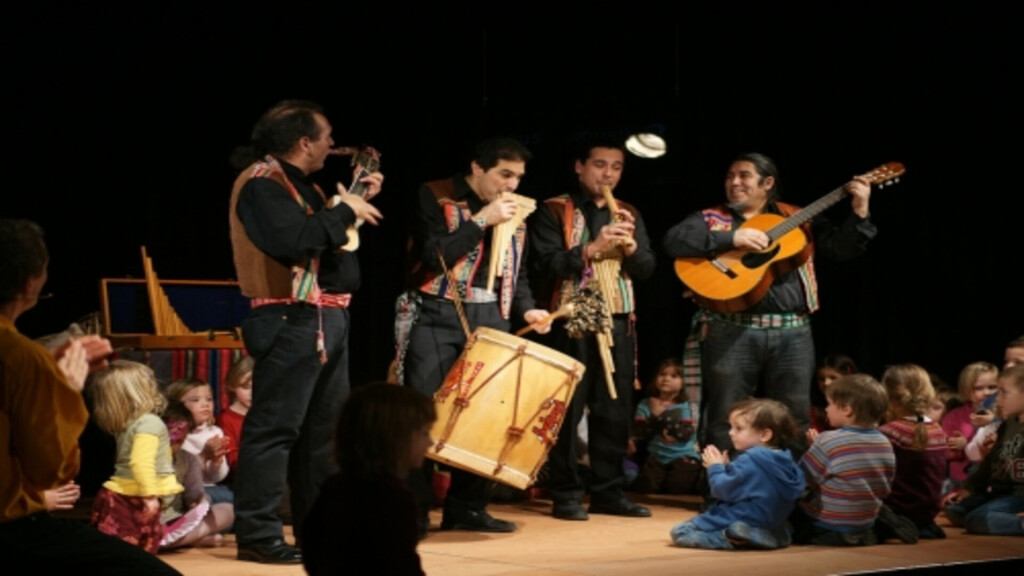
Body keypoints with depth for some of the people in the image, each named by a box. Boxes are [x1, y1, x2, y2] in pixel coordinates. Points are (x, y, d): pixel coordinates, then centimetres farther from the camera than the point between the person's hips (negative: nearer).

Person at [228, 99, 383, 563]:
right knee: (275, 425, -10)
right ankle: (257, 533, -8)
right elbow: (294, 240, -25)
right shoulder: (261, 183, -12)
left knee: (326, 425, 14)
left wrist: (358, 202, 15)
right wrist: (345, 211, -15)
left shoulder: (303, 185, 20)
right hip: (292, 321, -10)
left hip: (328, 318, 10)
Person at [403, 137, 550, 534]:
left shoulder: (513, 211, 14)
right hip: (437, 317, -6)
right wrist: (482, 221, -16)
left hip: (491, 319, 6)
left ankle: (467, 507, 14)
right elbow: (432, 255, -16)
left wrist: (526, 308, 2)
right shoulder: (435, 197, -4)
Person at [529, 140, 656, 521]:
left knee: (615, 410, 5)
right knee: (567, 410, -4)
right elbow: (546, 265, -12)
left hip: (619, 323, 5)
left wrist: (630, 246, -13)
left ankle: (609, 490, 12)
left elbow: (647, 268, 6)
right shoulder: (554, 211, -1)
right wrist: (591, 249, -21)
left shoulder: (630, 215, 14)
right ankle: (566, 494, 1)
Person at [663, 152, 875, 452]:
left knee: (795, 420, 5)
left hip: (792, 333, 2)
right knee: (725, 421, 0)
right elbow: (674, 240, -10)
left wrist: (860, 213, -6)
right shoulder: (710, 219, 7)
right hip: (731, 332, -2)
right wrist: (732, 238, -16)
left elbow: (839, 248, 11)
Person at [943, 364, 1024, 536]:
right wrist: (969, 489, 18)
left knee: (976, 519, -28)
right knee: (953, 510, 3)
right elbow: (990, 463, 23)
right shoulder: (1008, 425, 15)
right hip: (1000, 492, 11)